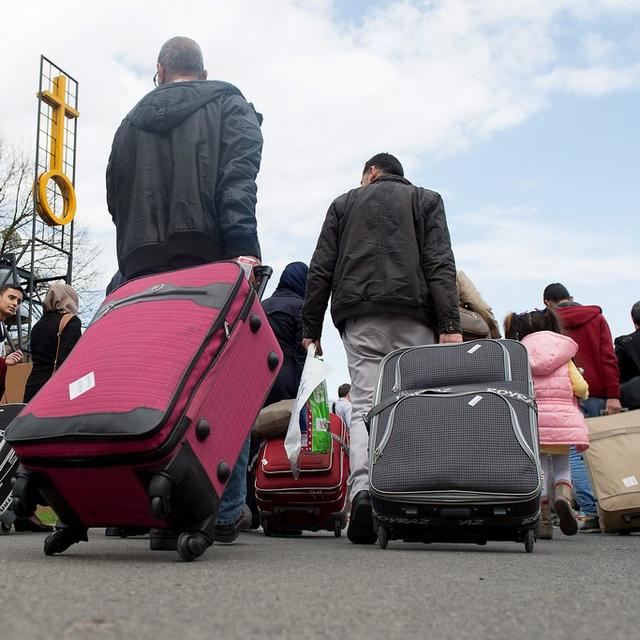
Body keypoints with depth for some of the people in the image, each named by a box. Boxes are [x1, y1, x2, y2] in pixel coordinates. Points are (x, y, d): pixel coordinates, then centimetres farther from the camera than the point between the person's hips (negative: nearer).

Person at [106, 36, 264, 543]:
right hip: (211, 260, -3)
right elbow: (238, 178, -6)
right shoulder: (229, 105, 12)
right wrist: (243, 247, -17)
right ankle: (226, 510, -3)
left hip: (140, 267, 4)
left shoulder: (131, 123, 25)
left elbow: (116, 200, 22)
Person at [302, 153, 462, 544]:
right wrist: (450, 325, -5)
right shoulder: (427, 200, 19)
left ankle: (363, 489, -24)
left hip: (359, 315, 1)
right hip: (413, 315, 0)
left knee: (364, 405, -4)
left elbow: (321, 269, 13)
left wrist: (311, 327, 13)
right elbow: (441, 264, 3)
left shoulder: (344, 203, 22)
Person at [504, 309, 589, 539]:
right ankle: (564, 495, -15)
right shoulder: (564, 352, 12)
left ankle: (544, 521, 5)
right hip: (563, 416, 1)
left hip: (534, 416, 0)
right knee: (562, 466, 15)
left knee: (540, 467, 9)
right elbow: (580, 387, 4)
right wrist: (582, 394, 26)